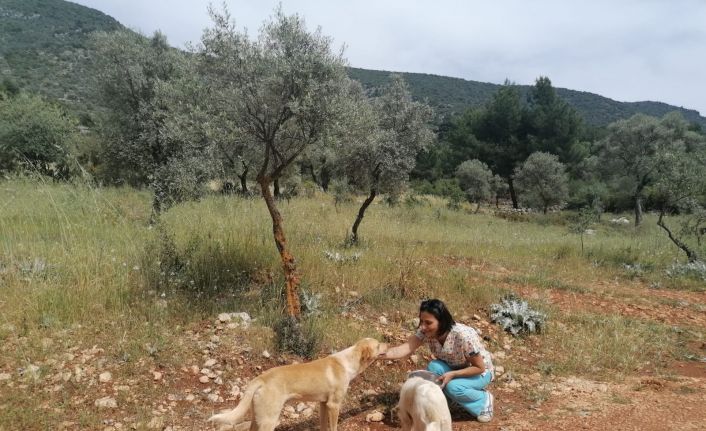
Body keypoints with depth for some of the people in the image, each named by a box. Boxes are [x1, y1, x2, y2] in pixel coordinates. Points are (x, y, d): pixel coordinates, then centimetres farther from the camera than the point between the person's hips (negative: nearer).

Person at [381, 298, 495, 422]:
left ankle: (484, 400, -3)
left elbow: (479, 367, -25)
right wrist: (379, 353, -48)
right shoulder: (425, 332, -21)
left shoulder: (464, 336, -35)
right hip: (453, 369, 4)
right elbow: (406, 348, -33)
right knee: (433, 367, -27)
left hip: (481, 372, -4)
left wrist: (452, 374, -34)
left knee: (453, 387, -32)